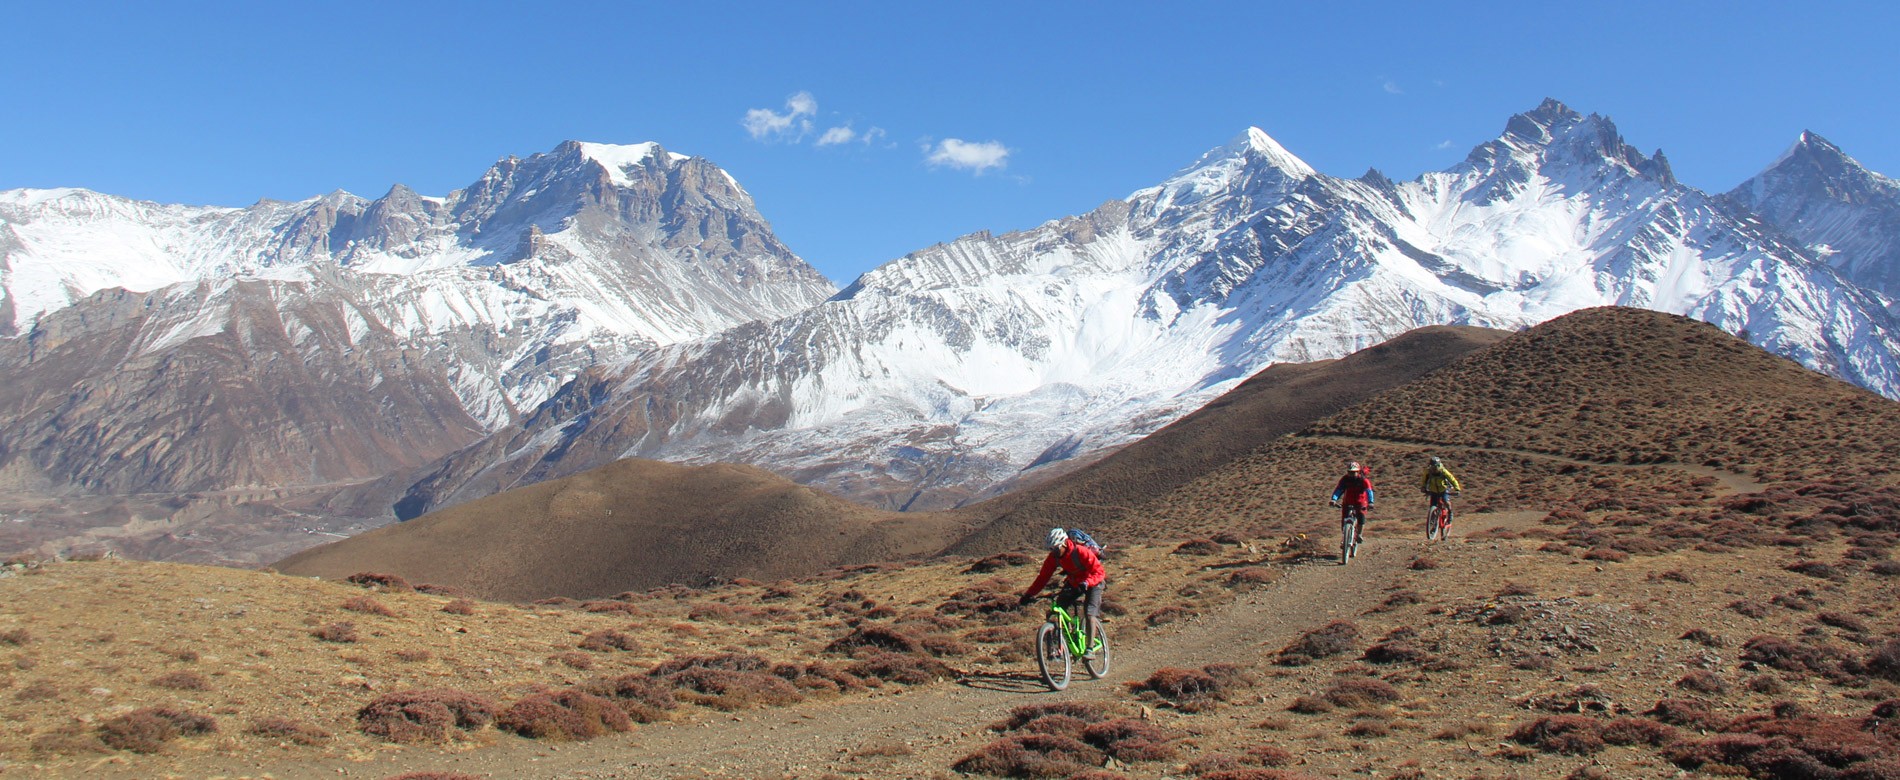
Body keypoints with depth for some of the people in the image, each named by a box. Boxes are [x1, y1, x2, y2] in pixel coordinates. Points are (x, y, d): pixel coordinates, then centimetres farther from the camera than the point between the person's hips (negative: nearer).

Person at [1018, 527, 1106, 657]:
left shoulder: (1081, 552, -32)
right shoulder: (1053, 557, -15)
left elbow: (1099, 572, -33)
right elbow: (1043, 577, -13)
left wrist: (1086, 583, -51)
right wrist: (1028, 595, -22)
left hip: (1092, 582, -6)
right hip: (1073, 582, 6)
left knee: (1090, 613, -23)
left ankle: (1090, 649, -20)